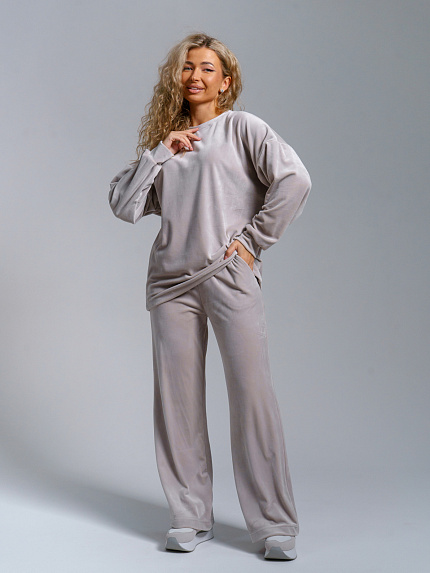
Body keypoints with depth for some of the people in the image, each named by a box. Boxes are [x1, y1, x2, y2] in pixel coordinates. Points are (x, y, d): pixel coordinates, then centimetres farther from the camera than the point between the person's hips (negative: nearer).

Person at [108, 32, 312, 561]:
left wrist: (252, 239, -6)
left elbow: (294, 180, -6)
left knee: (252, 392, -7)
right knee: (177, 398, 4)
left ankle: (274, 523, 2)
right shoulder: (164, 142, 18)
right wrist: (160, 151, 0)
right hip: (171, 281, 4)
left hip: (229, 276, -4)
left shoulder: (241, 127, 6)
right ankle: (190, 517, 15)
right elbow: (123, 204, 8)